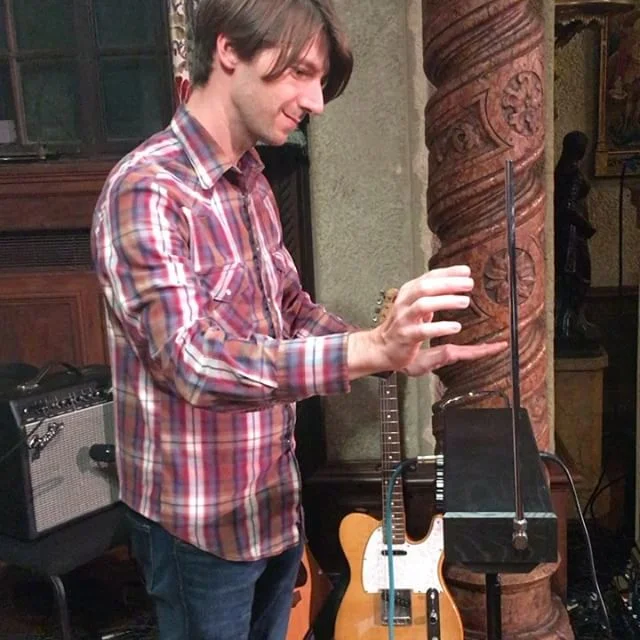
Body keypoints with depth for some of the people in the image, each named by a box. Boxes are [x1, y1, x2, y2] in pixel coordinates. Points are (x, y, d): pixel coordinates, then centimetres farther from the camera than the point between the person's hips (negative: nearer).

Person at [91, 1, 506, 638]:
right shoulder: (145, 191, -22)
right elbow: (194, 360, -32)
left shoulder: (251, 183, 5)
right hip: (201, 522, -7)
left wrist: (400, 352, -6)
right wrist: (370, 349, -41)